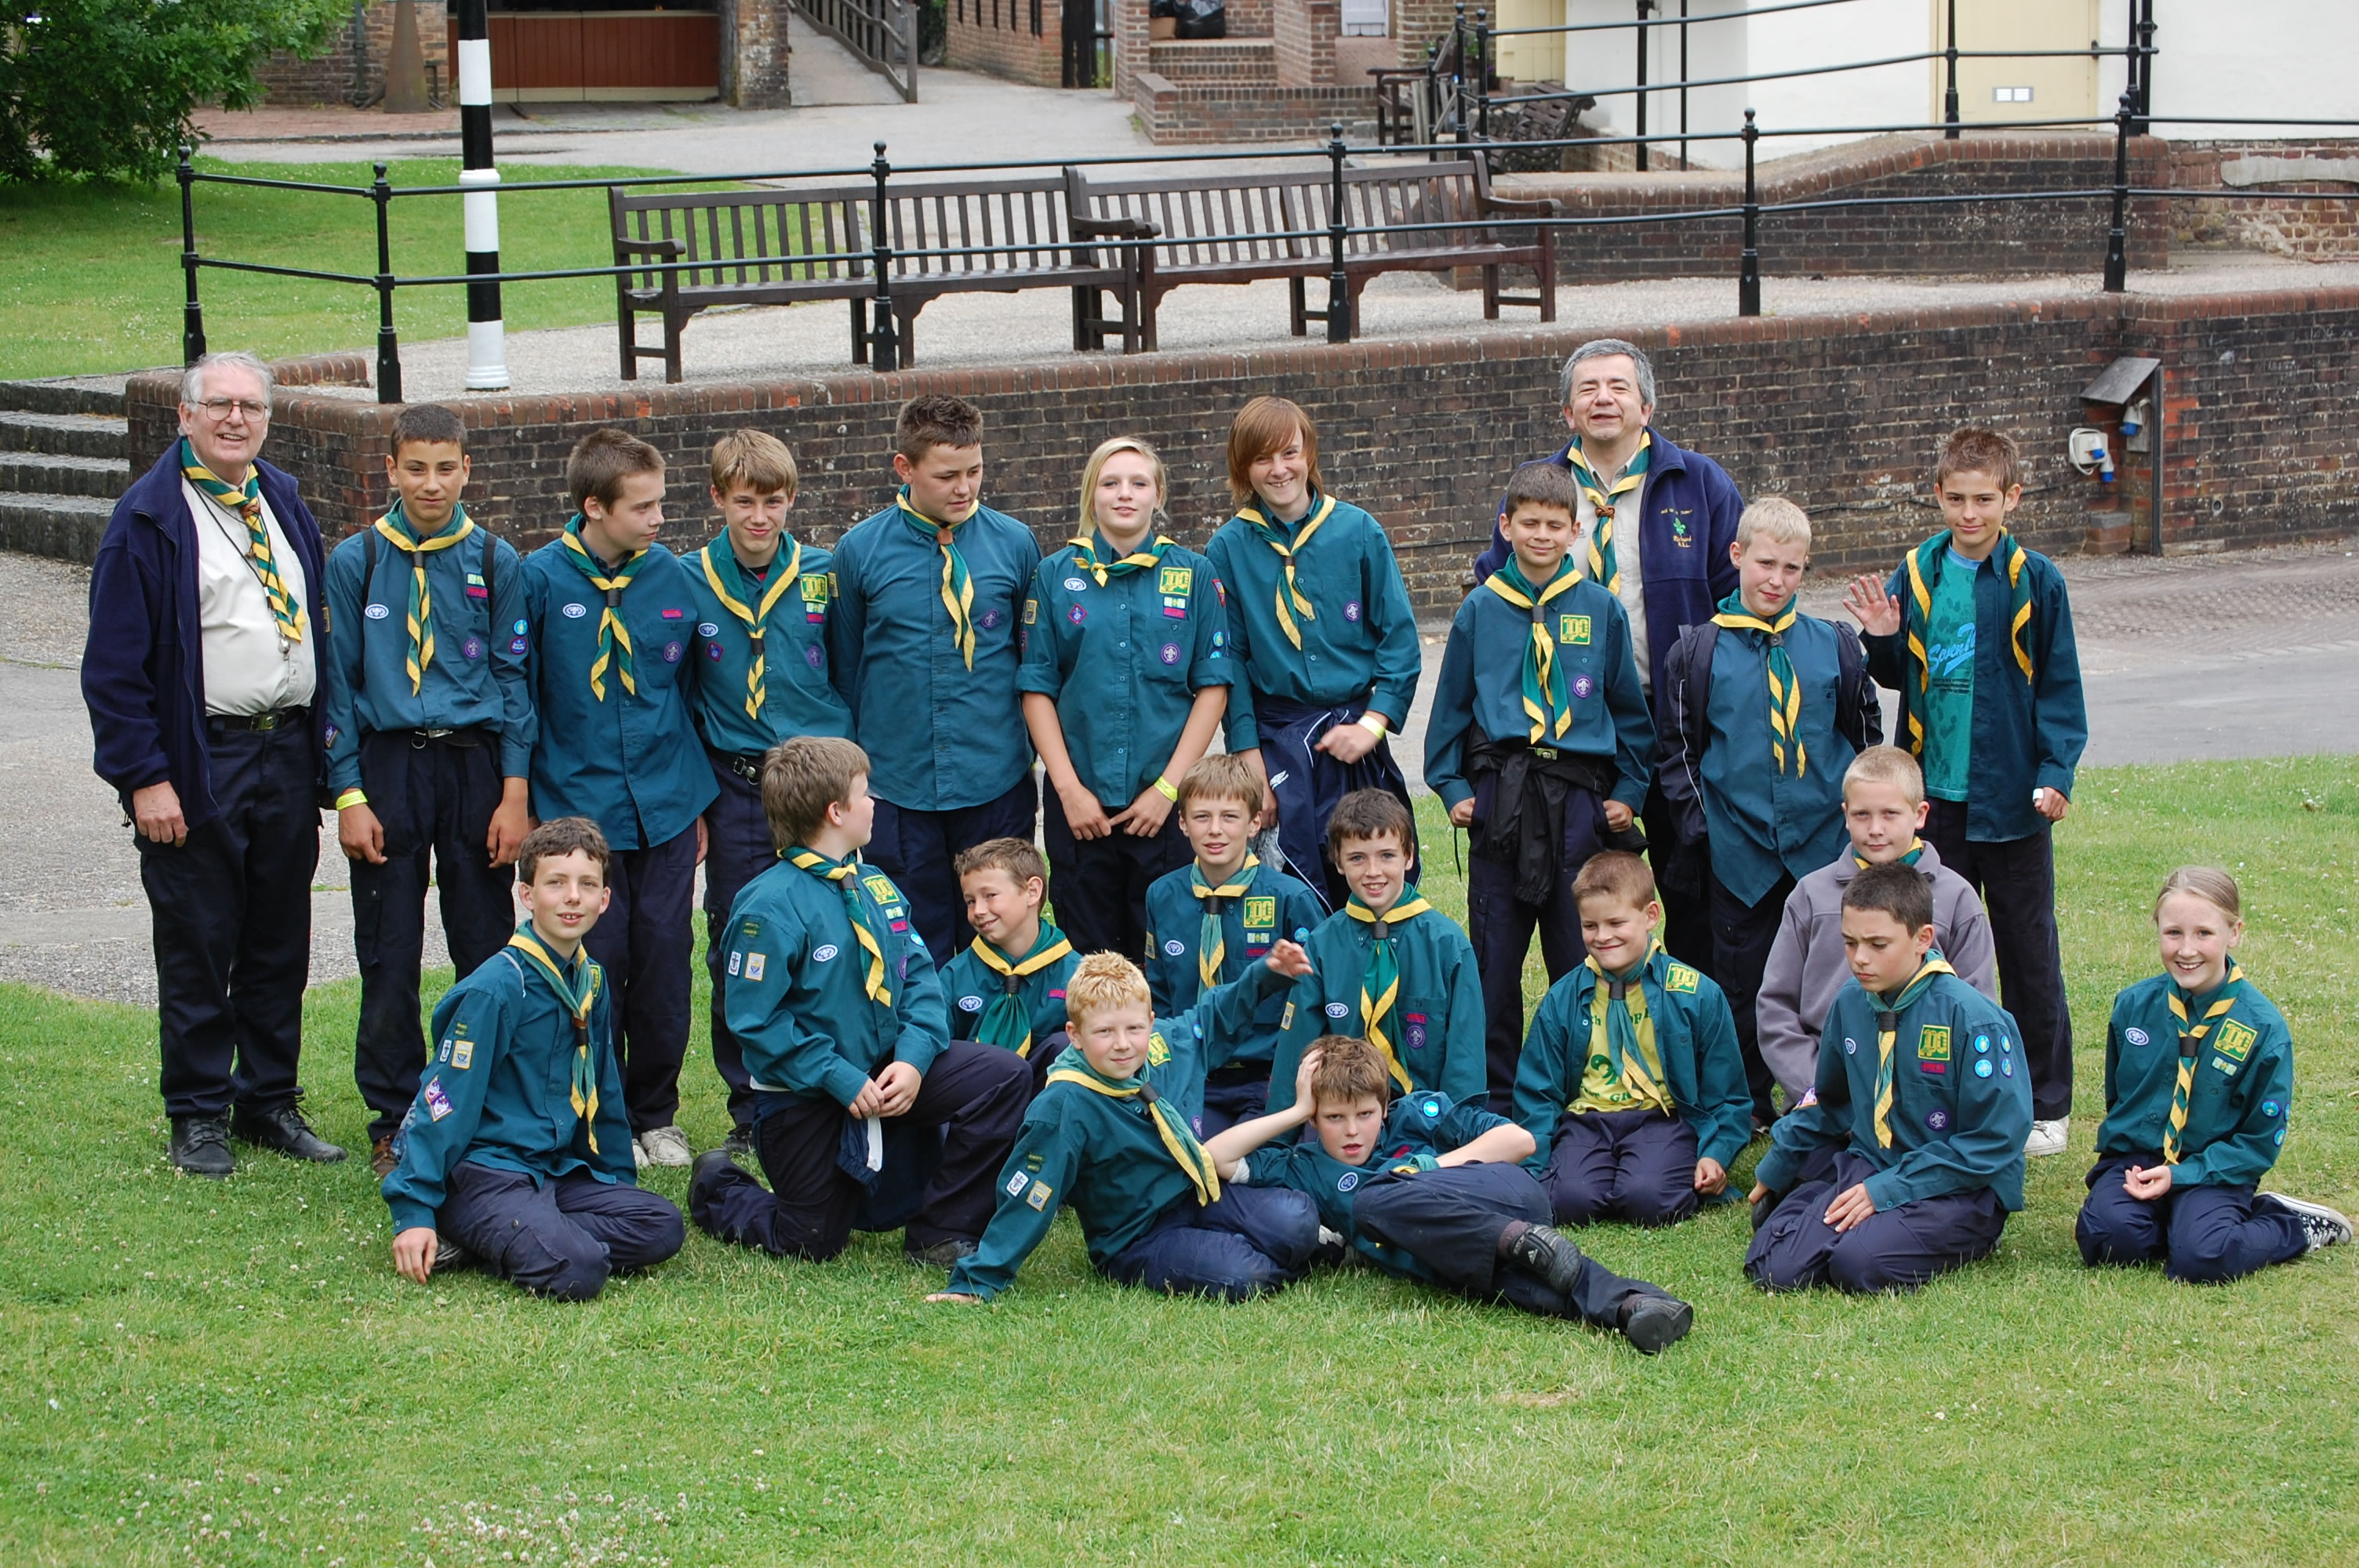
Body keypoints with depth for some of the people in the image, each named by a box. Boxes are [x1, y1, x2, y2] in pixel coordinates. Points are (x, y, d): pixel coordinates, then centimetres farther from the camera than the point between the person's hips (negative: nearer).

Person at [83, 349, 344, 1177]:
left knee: (280, 946, 11)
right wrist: (145, 777, -14)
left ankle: (271, 1103, 22)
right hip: (197, 766, -6)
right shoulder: (149, 518, -7)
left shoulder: (284, 504, 12)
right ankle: (198, 1117, 12)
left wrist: (321, 738, 10)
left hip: (288, 755, 6)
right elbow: (114, 664, -9)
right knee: (197, 951, 1)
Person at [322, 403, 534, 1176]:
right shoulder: (357, 562, 1)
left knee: (486, 948, 3)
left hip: (476, 763, 0)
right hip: (389, 766, 0)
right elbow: (338, 683, 3)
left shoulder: (495, 562, 3)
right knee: (389, 958, 3)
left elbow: (514, 677, 4)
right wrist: (349, 795, -3)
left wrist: (516, 793, -3)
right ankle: (394, 1118, 12)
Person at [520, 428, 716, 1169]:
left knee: (664, 966, 5)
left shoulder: (671, 577, 3)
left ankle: (656, 1115, 20)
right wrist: (523, 802, -2)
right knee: (597, 967, 2)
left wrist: (699, 798, 13)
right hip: (580, 811, -2)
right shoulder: (543, 579, -6)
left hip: (666, 810, 2)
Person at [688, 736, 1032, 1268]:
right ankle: (718, 1191, 32)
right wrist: (841, 1080, -23)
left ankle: (940, 1234, -3)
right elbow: (757, 1021, -21)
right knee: (812, 1243, 0)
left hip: (887, 1069, 6)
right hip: (804, 1098, -6)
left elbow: (920, 978, 2)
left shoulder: (876, 887, 3)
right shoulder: (770, 905, -20)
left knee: (1004, 1076, -12)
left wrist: (914, 1058, -15)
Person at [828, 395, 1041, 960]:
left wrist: (1030, 760, 12)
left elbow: (1037, 660, 11)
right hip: (899, 789, 0)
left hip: (997, 786, 1)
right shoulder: (859, 552, -1)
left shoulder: (1014, 544, 1)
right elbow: (845, 673, 8)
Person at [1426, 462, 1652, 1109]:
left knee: (1580, 956, 1)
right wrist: (1452, 785, 4)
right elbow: (1451, 705, 12)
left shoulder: (1602, 610, 5)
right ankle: (1494, 1095, 11)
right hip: (1501, 793, 0)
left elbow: (1630, 708, 11)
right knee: (1495, 956, 3)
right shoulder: (1481, 610, 6)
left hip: (1580, 797, 0)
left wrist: (1629, 790, 5)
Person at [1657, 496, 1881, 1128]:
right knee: (1742, 981, 6)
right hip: (1740, 850, -1)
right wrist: (1698, 823, -2)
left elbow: (1867, 734, 14)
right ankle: (1748, 1107, 18)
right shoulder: (1697, 652, 1)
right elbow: (1677, 750, 6)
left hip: (1824, 843, 1)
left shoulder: (1834, 645, 5)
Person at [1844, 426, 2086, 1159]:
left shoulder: (2035, 581, -6)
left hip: (2011, 796, -3)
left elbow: (2059, 687, -2)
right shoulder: (1916, 575, 3)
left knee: (2027, 949, 4)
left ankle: (2046, 1104, 13)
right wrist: (1883, 640, -7)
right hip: (1937, 790, 3)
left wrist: (2056, 773, -12)